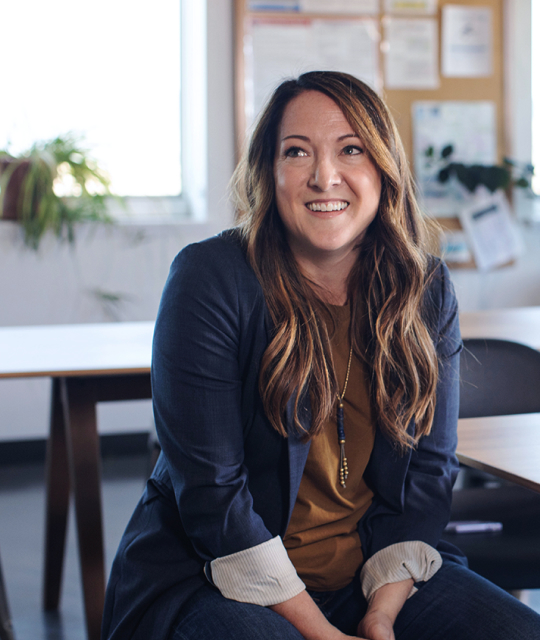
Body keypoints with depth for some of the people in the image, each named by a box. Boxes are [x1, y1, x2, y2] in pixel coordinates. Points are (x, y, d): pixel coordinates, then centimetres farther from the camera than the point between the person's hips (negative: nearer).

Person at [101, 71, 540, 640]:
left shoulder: (426, 291, 1)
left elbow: (429, 472, 3)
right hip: (213, 577, -4)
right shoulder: (211, 279, -13)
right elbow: (211, 491, -16)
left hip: (376, 573, 4)